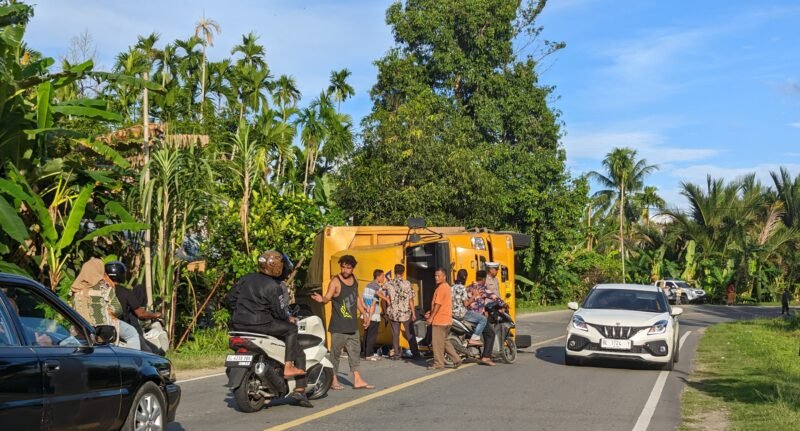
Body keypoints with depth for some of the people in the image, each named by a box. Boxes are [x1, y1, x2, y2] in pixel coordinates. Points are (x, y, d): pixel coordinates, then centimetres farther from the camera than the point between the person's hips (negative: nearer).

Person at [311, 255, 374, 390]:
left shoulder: (354, 280, 8)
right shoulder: (335, 282, -12)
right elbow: (327, 298, -23)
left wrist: (363, 312, 27)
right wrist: (321, 299, -45)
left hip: (352, 324, 7)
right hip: (338, 326, -7)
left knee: (355, 351, 9)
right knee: (336, 352, 0)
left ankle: (357, 380, 14)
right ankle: (333, 380, 10)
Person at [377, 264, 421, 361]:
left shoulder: (389, 284, -2)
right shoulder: (407, 283, -9)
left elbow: (379, 294, -3)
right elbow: (411, 300, -8)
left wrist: (387, 300, 5)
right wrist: (413, 313, -3)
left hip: (393, 313, 2)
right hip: (406, 313, -2)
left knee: (395, 334, 10)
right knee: (410, 334, 9)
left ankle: (396, 354, 10)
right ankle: (415, 354, 12)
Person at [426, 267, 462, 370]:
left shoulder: (441, 288, -15)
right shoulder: (447, 287, 16)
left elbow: (438, 304, -18)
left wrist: (431, 317, -14)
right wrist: (430, 312, 13)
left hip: (439, 320, -10)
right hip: (447, 320, 10)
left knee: (437, 342, -1)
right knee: (444, 342, 16)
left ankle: (438, 364, 5)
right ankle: (456, 359, 12)